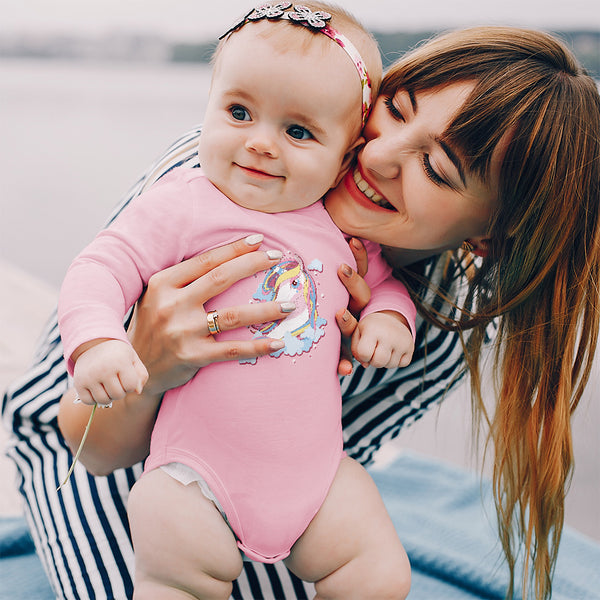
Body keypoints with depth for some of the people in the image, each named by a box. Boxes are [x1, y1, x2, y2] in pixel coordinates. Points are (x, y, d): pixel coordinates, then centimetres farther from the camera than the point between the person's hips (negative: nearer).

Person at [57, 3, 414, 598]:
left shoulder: (342, 227, 5)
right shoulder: (183, 205, -9)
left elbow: (383, 278, 21)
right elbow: (102, 267, -12)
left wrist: (389, 314, -2)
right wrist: (95, 341, -32)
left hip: (317, 468, 4)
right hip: (197, 472, -3)